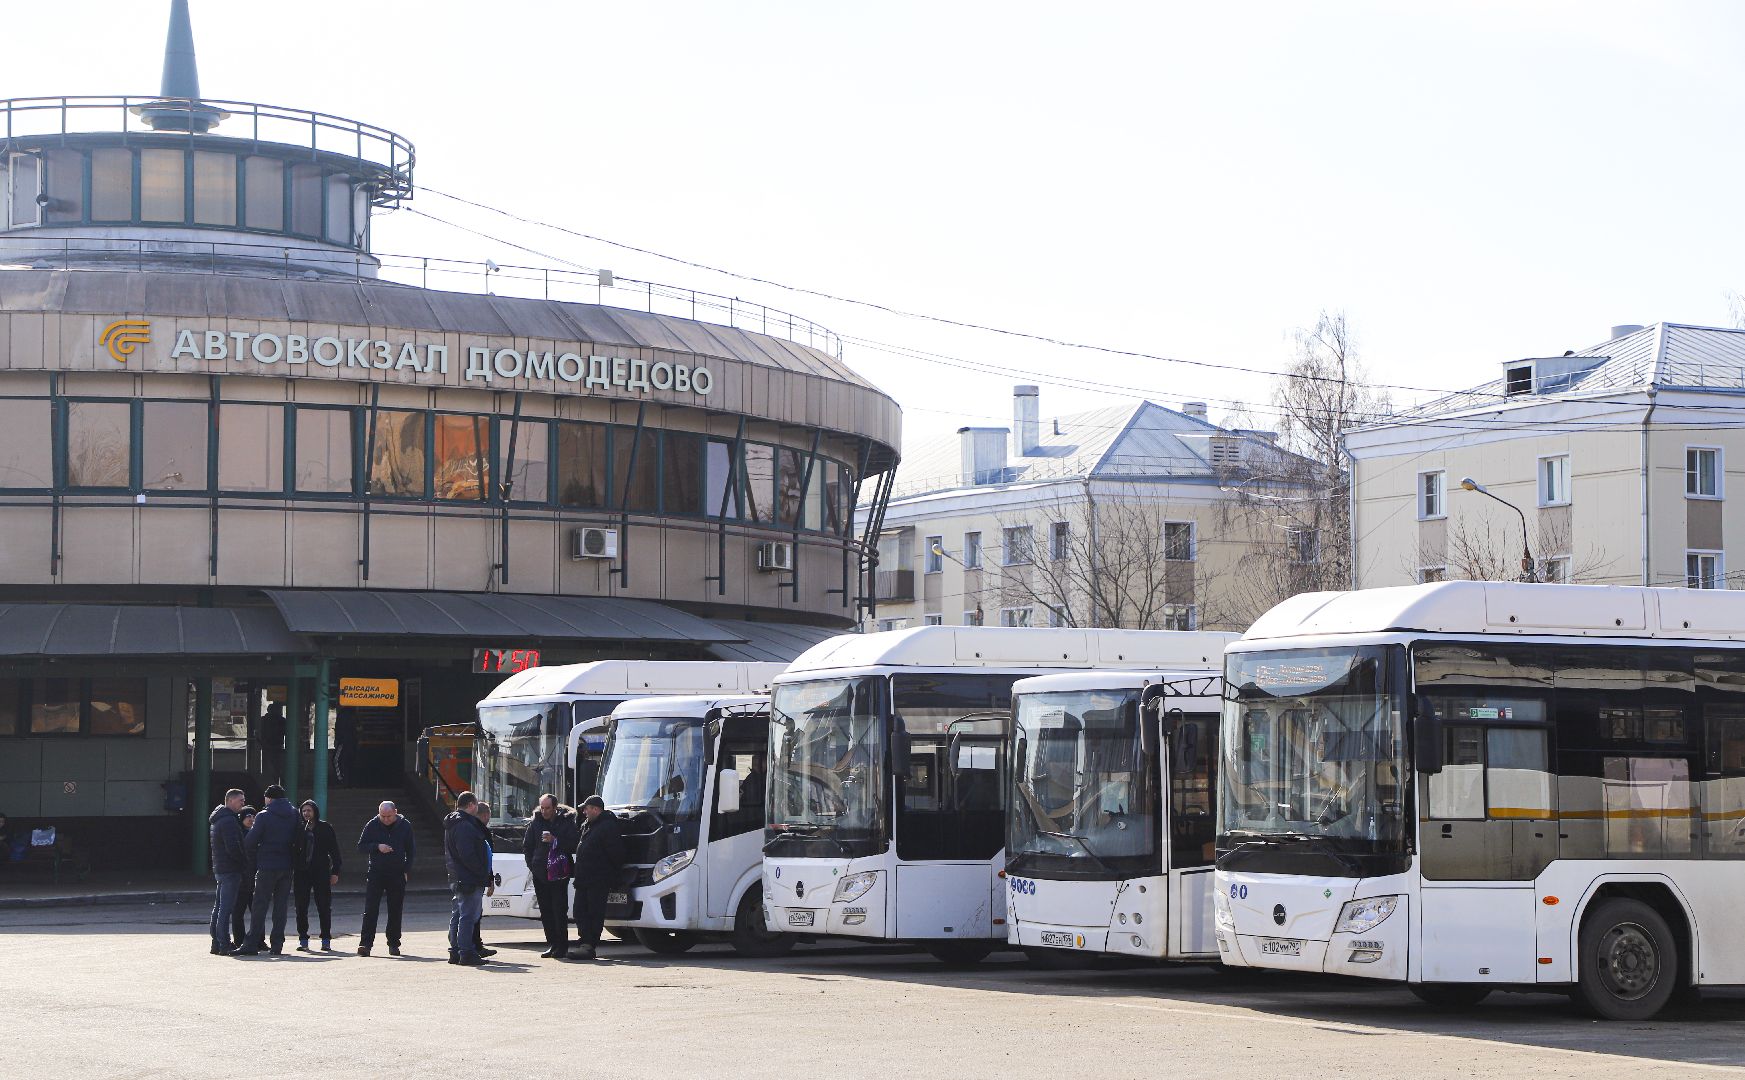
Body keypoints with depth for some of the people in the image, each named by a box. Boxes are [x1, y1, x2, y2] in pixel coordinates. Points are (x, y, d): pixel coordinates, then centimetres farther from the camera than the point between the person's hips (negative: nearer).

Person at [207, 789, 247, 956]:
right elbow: (233, 848, -22)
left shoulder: (215, 820, 17)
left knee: (218, 908, 14)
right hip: (230, 870, -10)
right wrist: (246, 862, -9)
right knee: (226, 908, -10)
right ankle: (224, 946, -11)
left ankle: (216, 944, 18)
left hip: (218, 869, 10)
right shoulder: (229, 821, -16)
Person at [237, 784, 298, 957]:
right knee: (281, 906, 8)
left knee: (259, 905, -1)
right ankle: (277, 944, 6)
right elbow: (298, 841, 9)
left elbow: (249, 842, -9)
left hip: (267, 866, -4)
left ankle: (252, 945, -3)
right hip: (286, 867, 4)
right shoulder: (294, 816, 6)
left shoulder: (264, 816, -8)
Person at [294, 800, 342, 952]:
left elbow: (334, 851, 4)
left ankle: (326, 940, 7)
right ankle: (303, 940, 9)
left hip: (321, 872, -2)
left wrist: (335, 872, -3)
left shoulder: (325, 828, 3)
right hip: (302, 872, 2)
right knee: (301, 907, 2)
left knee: (324, 906, 0)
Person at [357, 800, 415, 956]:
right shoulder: (372, 825, 0)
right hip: (375, 873, -1)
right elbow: (361, 846, 3)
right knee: (370, 910, -7)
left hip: (397, 875, 1)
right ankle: (365, 943, -9)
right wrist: (377, 847, -14)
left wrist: (407, 871, 0)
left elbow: (411, 850, 9)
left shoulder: (405, 826, 2)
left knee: (395, 911, 5)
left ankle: (393, 944, 14)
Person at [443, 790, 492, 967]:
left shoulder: (452, 824, 18)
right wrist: (482, 872, -16)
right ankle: (466, 953, -10)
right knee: (468, 916, -9)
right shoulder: (465, 825, -17)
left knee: (457, 915, 15)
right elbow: (467, 855, -23)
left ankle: (455, 952, 20)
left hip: (457, 879, 11)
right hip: (469, 879, -11)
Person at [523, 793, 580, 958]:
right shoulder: (535, 822, 9)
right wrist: (532, 865, 10)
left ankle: (562, 946, -4)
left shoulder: (566, 822, -1)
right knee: (546, 911, 5)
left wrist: (555, 841, -18)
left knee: (559, 910, -7)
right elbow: (527, 845, 19)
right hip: (540, 874, 4)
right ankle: (552, 944, 11)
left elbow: (574, 844, -8)